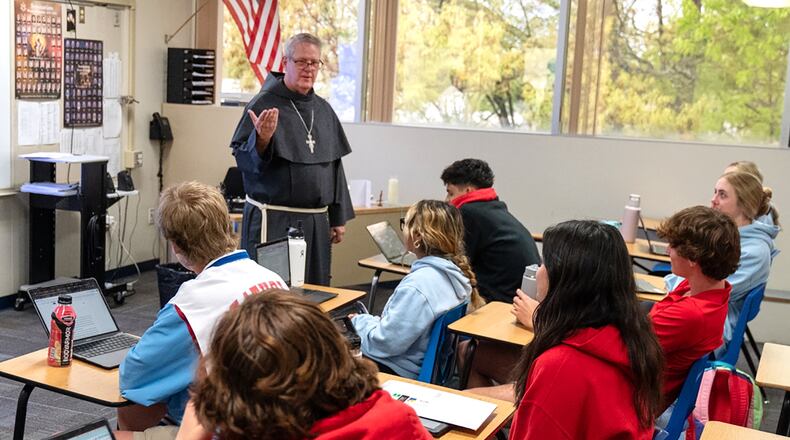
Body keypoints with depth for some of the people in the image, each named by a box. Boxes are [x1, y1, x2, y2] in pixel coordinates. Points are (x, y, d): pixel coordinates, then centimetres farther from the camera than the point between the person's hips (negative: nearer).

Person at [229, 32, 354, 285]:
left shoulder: (323, 110, 12)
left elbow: (335, 165, 17)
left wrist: (338, 218, 16)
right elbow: (242, 159, -10)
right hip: (273, 220, -6)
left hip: (316, 221, 6)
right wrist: (262, 139, -31)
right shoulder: (264, 104, -7)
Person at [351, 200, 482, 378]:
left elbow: (385, 342, -24)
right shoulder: (455, 271, -1)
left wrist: (360, 321, -6)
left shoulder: (417, 285, -29)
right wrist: (374, 321, 7)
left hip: (400, 372, -9)